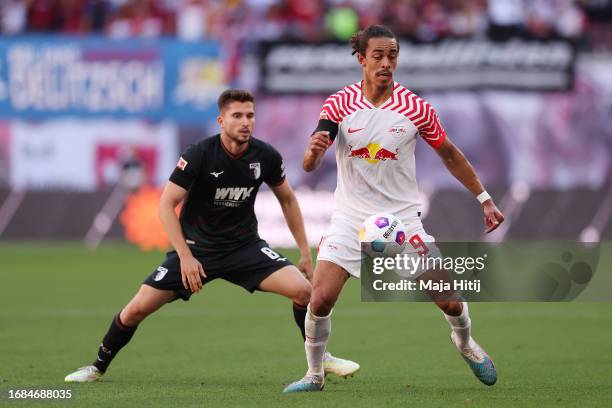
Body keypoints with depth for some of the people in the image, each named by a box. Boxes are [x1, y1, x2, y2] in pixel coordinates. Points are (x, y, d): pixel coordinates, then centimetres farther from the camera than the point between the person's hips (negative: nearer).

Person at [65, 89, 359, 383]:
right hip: (195, 247, -2)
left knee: (303, 289, -18)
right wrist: (185, 257, -23)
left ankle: (321, 358, 4)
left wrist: (305, 252, 8)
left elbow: (287, 199, 9)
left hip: (245, 246, 2)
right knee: (137, 309, -8)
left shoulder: (265, 156, -9)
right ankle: (98, 367, 17)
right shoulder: (199, 155, -19)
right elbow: (166, 205, -16)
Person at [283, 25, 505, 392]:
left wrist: (485, 199, 9)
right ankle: (315, 375, 8)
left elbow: (450, 154, 8)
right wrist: (314, 150, -38)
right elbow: (310, 165, -14)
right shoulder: (339, 104, -8)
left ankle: (465, 343, 30)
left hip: (403, 217, 0)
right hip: (350, 220, 0)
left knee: (450, 300, -5)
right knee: (320, 299, -15)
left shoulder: (416, 108, -7)